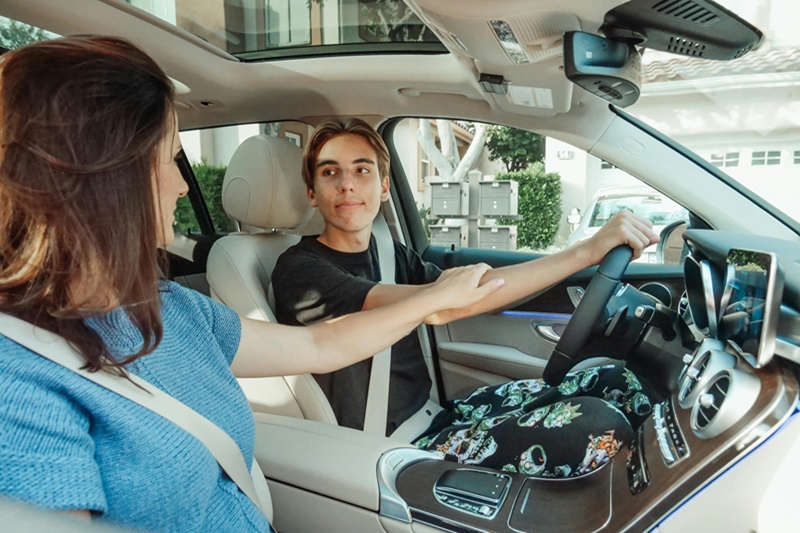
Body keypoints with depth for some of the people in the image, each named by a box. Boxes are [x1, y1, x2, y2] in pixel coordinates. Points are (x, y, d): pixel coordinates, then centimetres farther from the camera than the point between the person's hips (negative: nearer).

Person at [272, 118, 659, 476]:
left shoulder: (391, 255, 9)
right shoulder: (300, 270, -16)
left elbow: (484, 296, 6)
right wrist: (587, 251, -28)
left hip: (435, 413, 7)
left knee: (617, 382, -3)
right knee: (597, 426, -21)